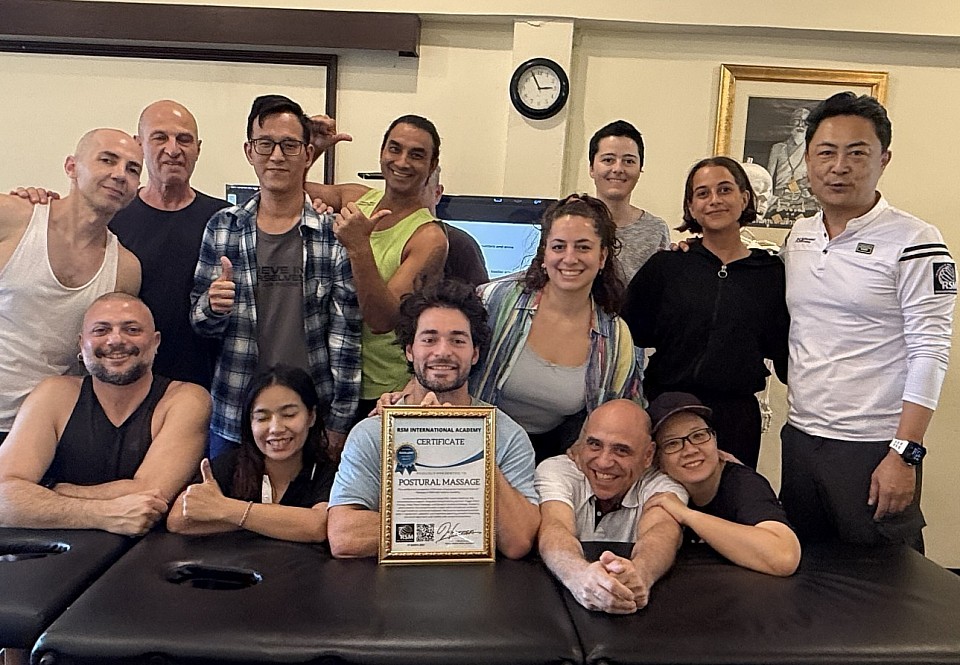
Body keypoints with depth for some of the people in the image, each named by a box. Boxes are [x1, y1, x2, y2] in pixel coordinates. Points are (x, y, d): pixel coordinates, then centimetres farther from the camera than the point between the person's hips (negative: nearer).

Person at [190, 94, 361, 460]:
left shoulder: (335, 233, -4)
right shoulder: (222, 227, 3)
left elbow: (347, 333, -4)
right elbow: (200, 320, 9)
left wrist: (339, 423, -6)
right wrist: (212, 308, -15)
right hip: (232, 418, 2)